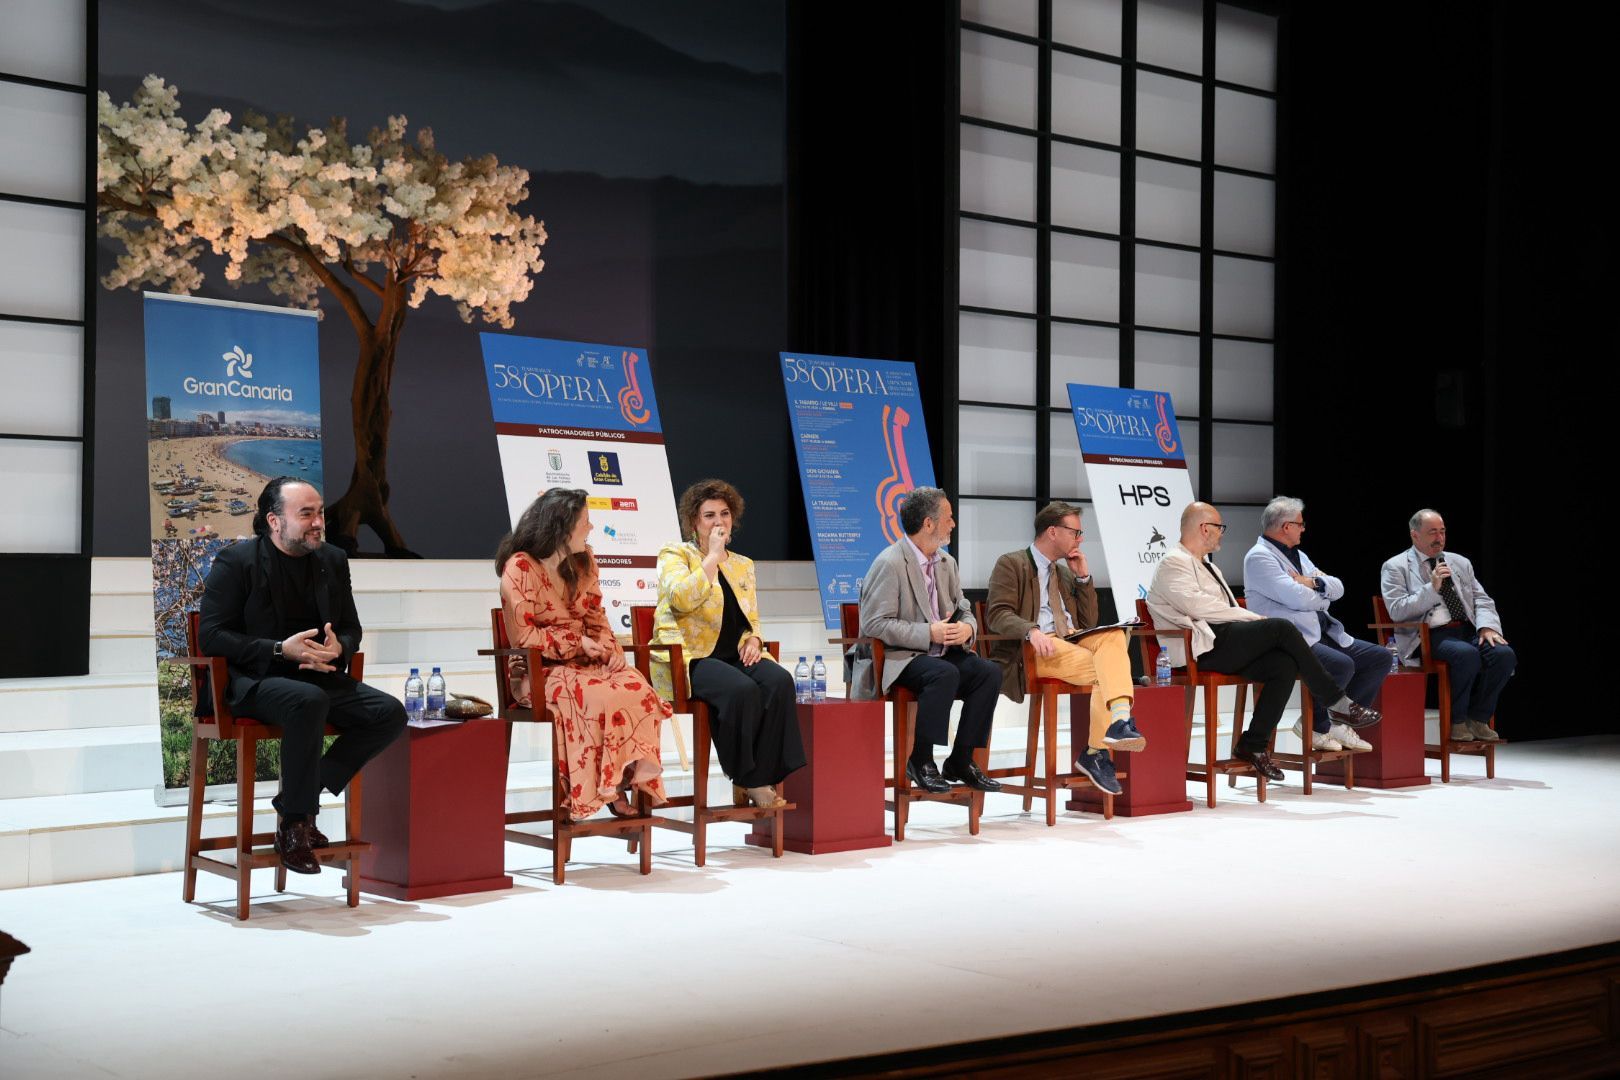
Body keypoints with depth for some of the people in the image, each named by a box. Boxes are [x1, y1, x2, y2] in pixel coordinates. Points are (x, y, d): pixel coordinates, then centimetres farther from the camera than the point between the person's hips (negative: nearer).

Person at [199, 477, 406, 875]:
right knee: (309, 701, -39)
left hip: (317, 676, 6)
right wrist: (281, 650, -22)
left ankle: (297, 798, -6)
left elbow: (351, 628, 16)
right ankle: (293, 825, -24)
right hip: (253, 681, -6)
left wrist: (338, 648, -10)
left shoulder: (333, 560, 10)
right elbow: (211, 635, -10)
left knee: (390, 714, -16)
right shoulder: (236, 562, -5)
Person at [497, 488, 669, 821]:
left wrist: (610, 648, -5)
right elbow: (522, 635, -13)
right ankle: (608, 789, -20)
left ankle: (628, 779, -19)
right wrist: (577, 643, -16)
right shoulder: (520, 567, -9)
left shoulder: (583, 562, 11)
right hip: (538, 670, -6)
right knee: (601, 696, -35)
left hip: (586, 663, 6)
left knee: (638, 689, -27)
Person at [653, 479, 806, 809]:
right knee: (742, 689, -35)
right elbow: (683, 599, -16)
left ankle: (761, 780, -24)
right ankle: (747, 780, -20)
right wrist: (713, 555, -8)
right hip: (688, 658, -5)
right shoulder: (675, 554, 5)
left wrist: (753, 639, 1)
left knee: (779, 681, -28)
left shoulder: (743, 565, 22)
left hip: (734, 656, 6)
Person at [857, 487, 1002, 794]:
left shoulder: (947, 562, 12)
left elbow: (964, 609, 18)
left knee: (989, 672, -17)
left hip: (941, 652, 8)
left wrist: (967, 627, -8)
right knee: (945, 674, -35)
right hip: (897, 657, -7)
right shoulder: (890, 563, -14)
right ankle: (920, 761, -20)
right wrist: (928, 633, -23)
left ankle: (960, 761, -9)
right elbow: (874, 624, -19)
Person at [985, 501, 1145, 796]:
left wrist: (1083, 577, 14)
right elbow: (997, 614, -9)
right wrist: (1032, 630, -28)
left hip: (1073, 639, 6)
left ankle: (1119, 722, -41)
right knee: (1105, 669, -30)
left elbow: (1089, 623, 24)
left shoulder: (1065, 572, 27)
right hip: (1034, 649, -6)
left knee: (1113, 636, -29)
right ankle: (1096, 753, -29)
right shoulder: (1011, 564, 6)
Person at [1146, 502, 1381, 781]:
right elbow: (1199, 606, -18)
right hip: (1202, 648, -9)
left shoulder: (1207, 566, 28)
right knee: (1281, 627, -18)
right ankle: (1338, 703, -9)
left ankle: (1253, 745, -10)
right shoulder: (1172, 564, -3)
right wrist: (1253, 617, -13)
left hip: (1226, 644, 9)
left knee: (1285, 666, -15)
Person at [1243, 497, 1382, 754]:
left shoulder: (1299, 556, 23)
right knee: (1342, 665, -32)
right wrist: (1323, 596, 3)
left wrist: (1314, 583, -8)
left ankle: (1340, 723, 4)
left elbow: (1338, 588, 14)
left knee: (1380, 657, 0)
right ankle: (1316, 724, -7)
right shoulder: (1259, 557, -7)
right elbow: (1297, 598, -19)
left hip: (1323, 634, 10)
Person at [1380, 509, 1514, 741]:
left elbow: (1481, 600, 16)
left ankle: (1478, 719, -7)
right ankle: (1456, 721, -15)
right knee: (1468, 654, -34)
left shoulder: (1460, 563, 21)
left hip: (1467, 630, 6)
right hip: (1427, 636, -6)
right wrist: (1431, 588, -15)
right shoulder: (1395, 567, 4)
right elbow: (1397, 611, -8)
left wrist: (1487, 626, -5)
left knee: (1504, 654, -23)